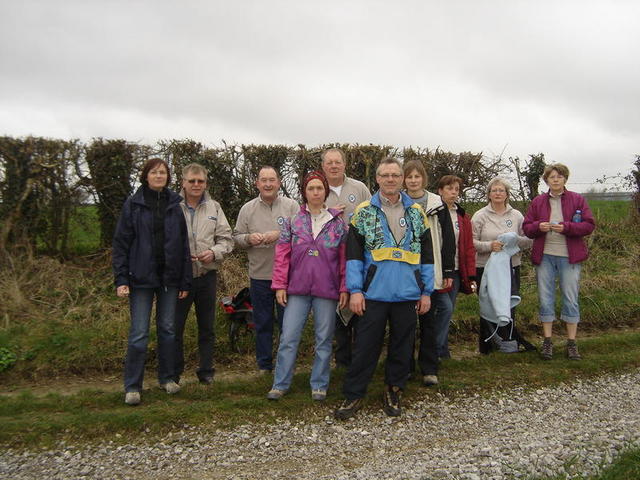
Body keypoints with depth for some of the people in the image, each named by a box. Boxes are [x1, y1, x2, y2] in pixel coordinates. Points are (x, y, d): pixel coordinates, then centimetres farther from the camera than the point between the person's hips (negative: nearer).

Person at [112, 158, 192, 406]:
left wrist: (185, 281, 2)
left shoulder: (175, 205, 6)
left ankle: (167, 378, 26)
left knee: (168, 329, 11)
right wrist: (121, 279, -9)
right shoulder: (133, 204, 0)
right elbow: (121, 243, -2)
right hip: (141, 278, -2)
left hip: (169, 277, 3)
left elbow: (183, 244, 5)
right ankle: (132, 387, 11)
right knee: (139, 334, -1)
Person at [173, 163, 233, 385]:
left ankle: (206, 371, 27)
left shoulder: (214, 207, 7)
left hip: (207, 275, 3)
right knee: (175, 326, 4)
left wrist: (214, 252, -12)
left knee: (207, 327, 13)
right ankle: (174, 373, 20)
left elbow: (226, 239, 6)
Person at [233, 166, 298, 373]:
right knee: (262, 323, 12)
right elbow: (236, 237, 9)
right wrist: (249, 238, -12)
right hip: (259, 275, 2)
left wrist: (280, 235, -19)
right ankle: (264, 364, 26)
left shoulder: (291, 206, 0)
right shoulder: (247, 209, 7)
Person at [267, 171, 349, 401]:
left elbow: (345, 258, 2)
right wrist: (280, 285, -2)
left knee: (324, 339, 8)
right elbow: (282, 255, 3)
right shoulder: (292, 222, 5)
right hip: (297, 289, 0)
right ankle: (280, 384, 15)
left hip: (327, 290, 0)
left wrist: (344, 288, -2)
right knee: (288, 337, 1)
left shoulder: (337, 223, 4)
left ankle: (319, 385, 22)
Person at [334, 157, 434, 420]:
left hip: (407, 294, 2)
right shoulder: (363, 212, 2)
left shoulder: (417, 213, 9)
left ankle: (393, 392, 28)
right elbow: (353, 253, -1)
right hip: (373, 293, -2)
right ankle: (353, 396, 15)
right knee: (366, 346, 3)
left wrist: (426, 292, 5)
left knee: (402, 346, 12)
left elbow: (427, 255, 10)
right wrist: (355, 290, -8)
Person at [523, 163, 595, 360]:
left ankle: (571, 343, 12)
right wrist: (538, 226, -13)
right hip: (544, 256, 2)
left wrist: (566, 227, -17)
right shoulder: (538, 201, 9)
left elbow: (589, 225, -3)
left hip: (570, 257, -2)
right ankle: (547, 342, 14)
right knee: (545, 299, 4)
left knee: (571, 299, 3)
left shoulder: (578, 200, 4)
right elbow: (526, 226, 8)